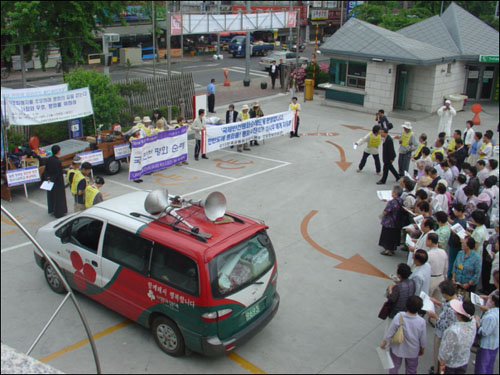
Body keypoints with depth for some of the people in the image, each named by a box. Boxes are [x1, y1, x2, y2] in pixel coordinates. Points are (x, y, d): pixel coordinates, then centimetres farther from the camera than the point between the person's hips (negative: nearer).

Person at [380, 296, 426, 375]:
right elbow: (423, 339, -11)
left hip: (397, 348, 0)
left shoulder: (399, 317, -29)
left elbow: (390, 332, -18)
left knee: (394, 367, 25)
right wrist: (422, 349, 10)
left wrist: (384, 343, -1)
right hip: (413, 351, 0)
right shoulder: (421, 322, -26)